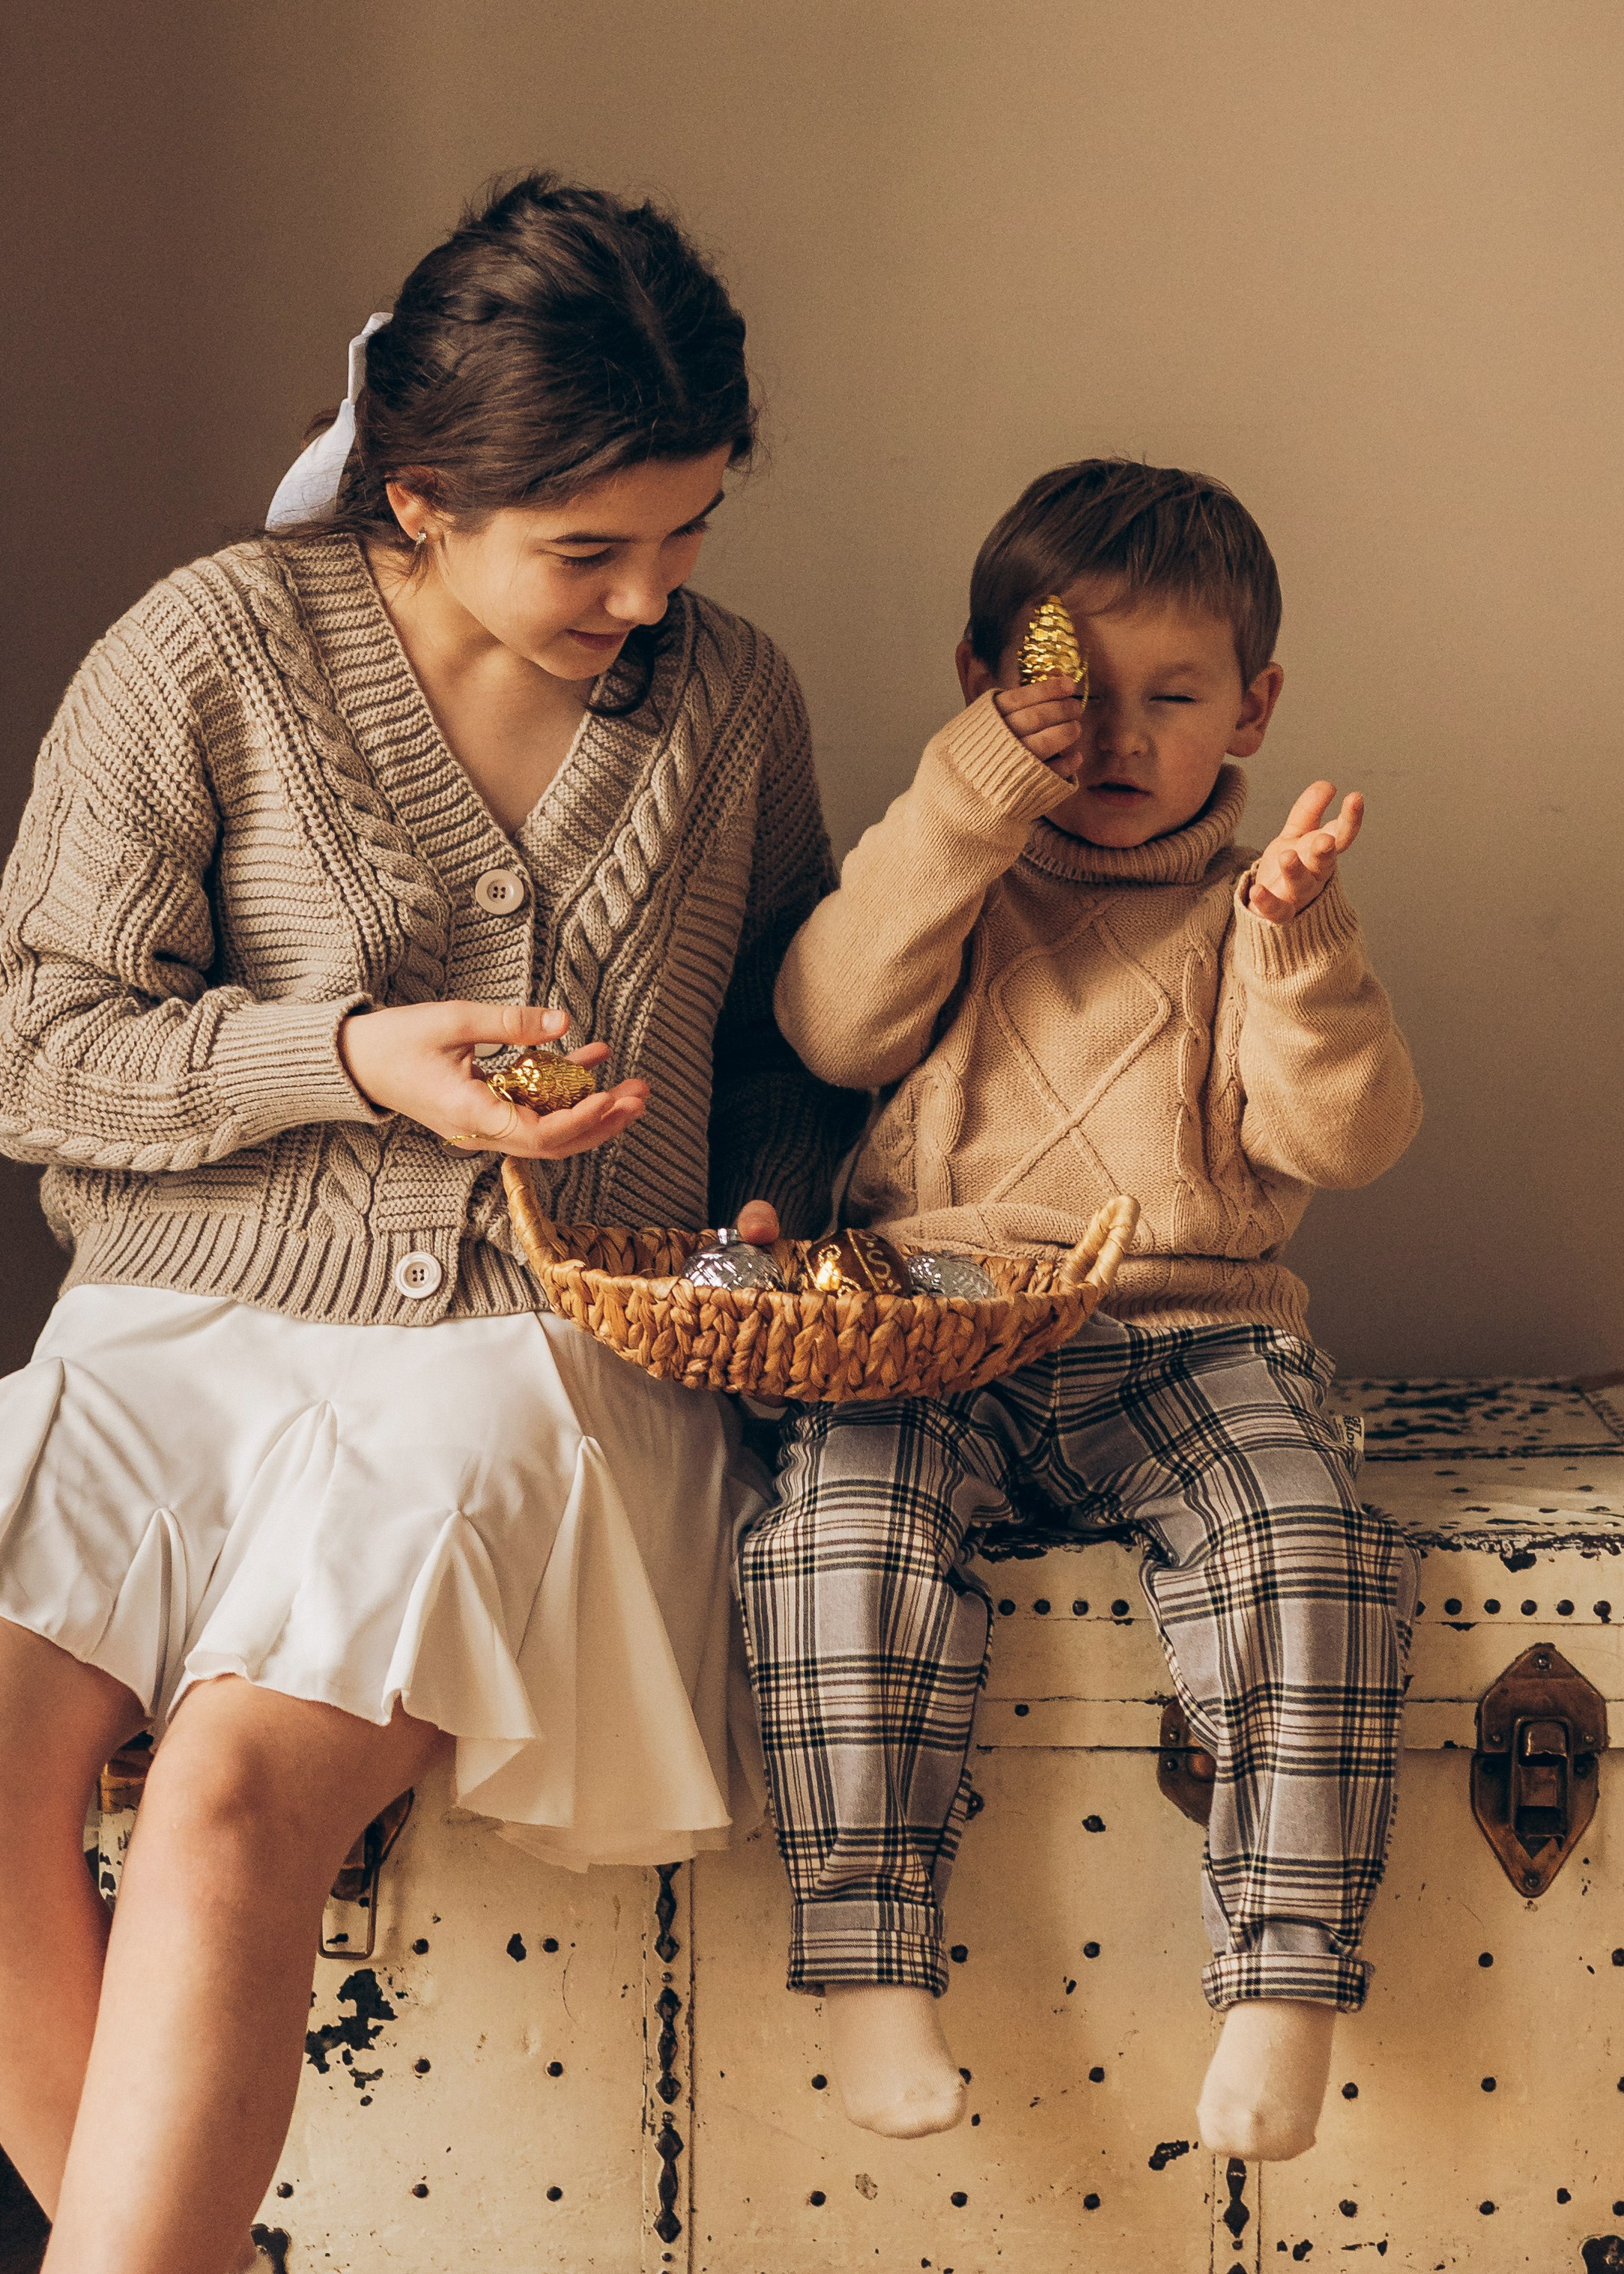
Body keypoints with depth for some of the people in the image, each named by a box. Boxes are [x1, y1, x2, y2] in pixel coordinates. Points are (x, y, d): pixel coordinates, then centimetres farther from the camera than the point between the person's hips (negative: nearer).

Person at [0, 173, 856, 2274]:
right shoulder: (213, 653, -3)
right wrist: (352, 1059, -13)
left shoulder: (728, 697, 8)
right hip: (194, 1322, 0)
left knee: (232, 1802, -27)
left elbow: (783, 1026, 24)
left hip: (532, 1357, 0)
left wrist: (774, 1207, 5)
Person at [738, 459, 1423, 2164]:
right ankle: (870, 1962, -24)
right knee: (846, 1538, -29)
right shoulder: (955, 875, 14)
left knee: (1309, 1565, -27)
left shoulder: (1242, 917, 12)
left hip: (1188, 1341, 0)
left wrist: (1299, 945, -17)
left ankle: (1285, 1977, -18)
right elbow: (832, 1025, -6)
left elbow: (1342, 1136, -1)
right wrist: (967, 804, -11)